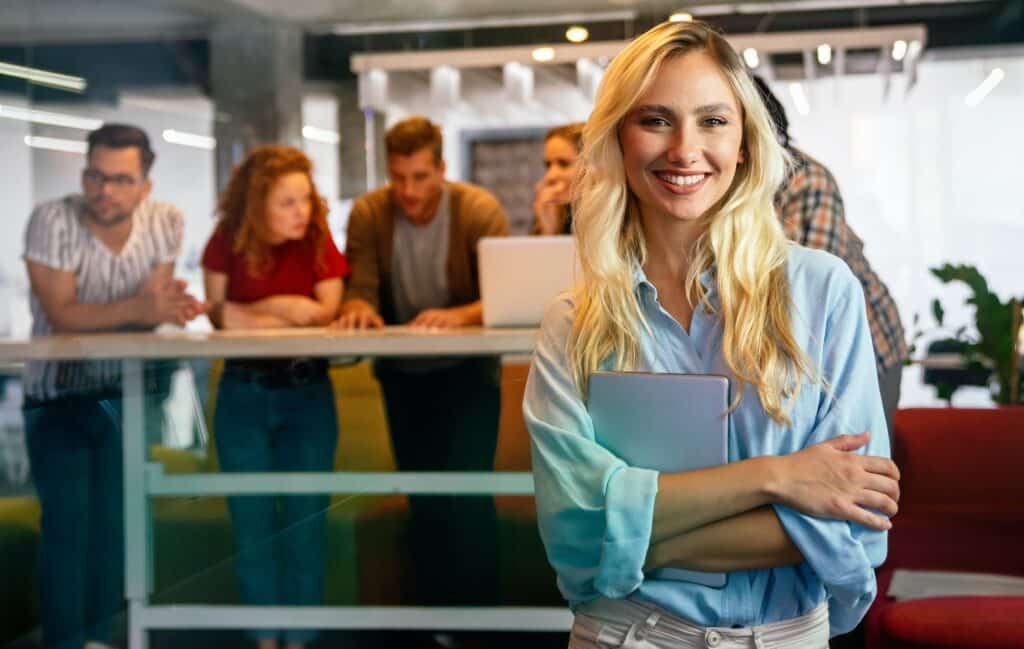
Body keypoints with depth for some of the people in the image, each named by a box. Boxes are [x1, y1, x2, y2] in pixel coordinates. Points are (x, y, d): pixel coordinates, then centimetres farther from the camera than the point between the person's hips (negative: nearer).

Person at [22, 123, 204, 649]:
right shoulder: (52, 221, -22)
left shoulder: (166, 222, -11)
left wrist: (162, 307, -33)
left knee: (113, 519, 9)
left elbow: (150, 311, -9)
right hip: (57, 398, -3)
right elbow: (61, 316, -25)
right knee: (68, 520, -9)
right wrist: (137, 308, -38)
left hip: (123, 395, 4)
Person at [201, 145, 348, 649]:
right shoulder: (227, 241, -4)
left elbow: (328, 313, -12)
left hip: (307, 392, -1)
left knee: (304, 520, 2)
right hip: (243, 394, 1)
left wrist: (254, 314, -13)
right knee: (252, 521, 4)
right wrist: (287, 310, -16)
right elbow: (219, 314, -8)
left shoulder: (318, 239, -6)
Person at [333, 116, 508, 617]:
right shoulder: (368, 214, -11)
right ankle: (435, 616, 25)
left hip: (468, 369, -3)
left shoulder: (480, 210, -18)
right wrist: (358, 307, -40)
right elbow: (360, 290, -15)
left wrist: (459, 316, -45)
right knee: (423, 498, 12)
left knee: (467, 495, -13)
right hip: (403, 373, 3)